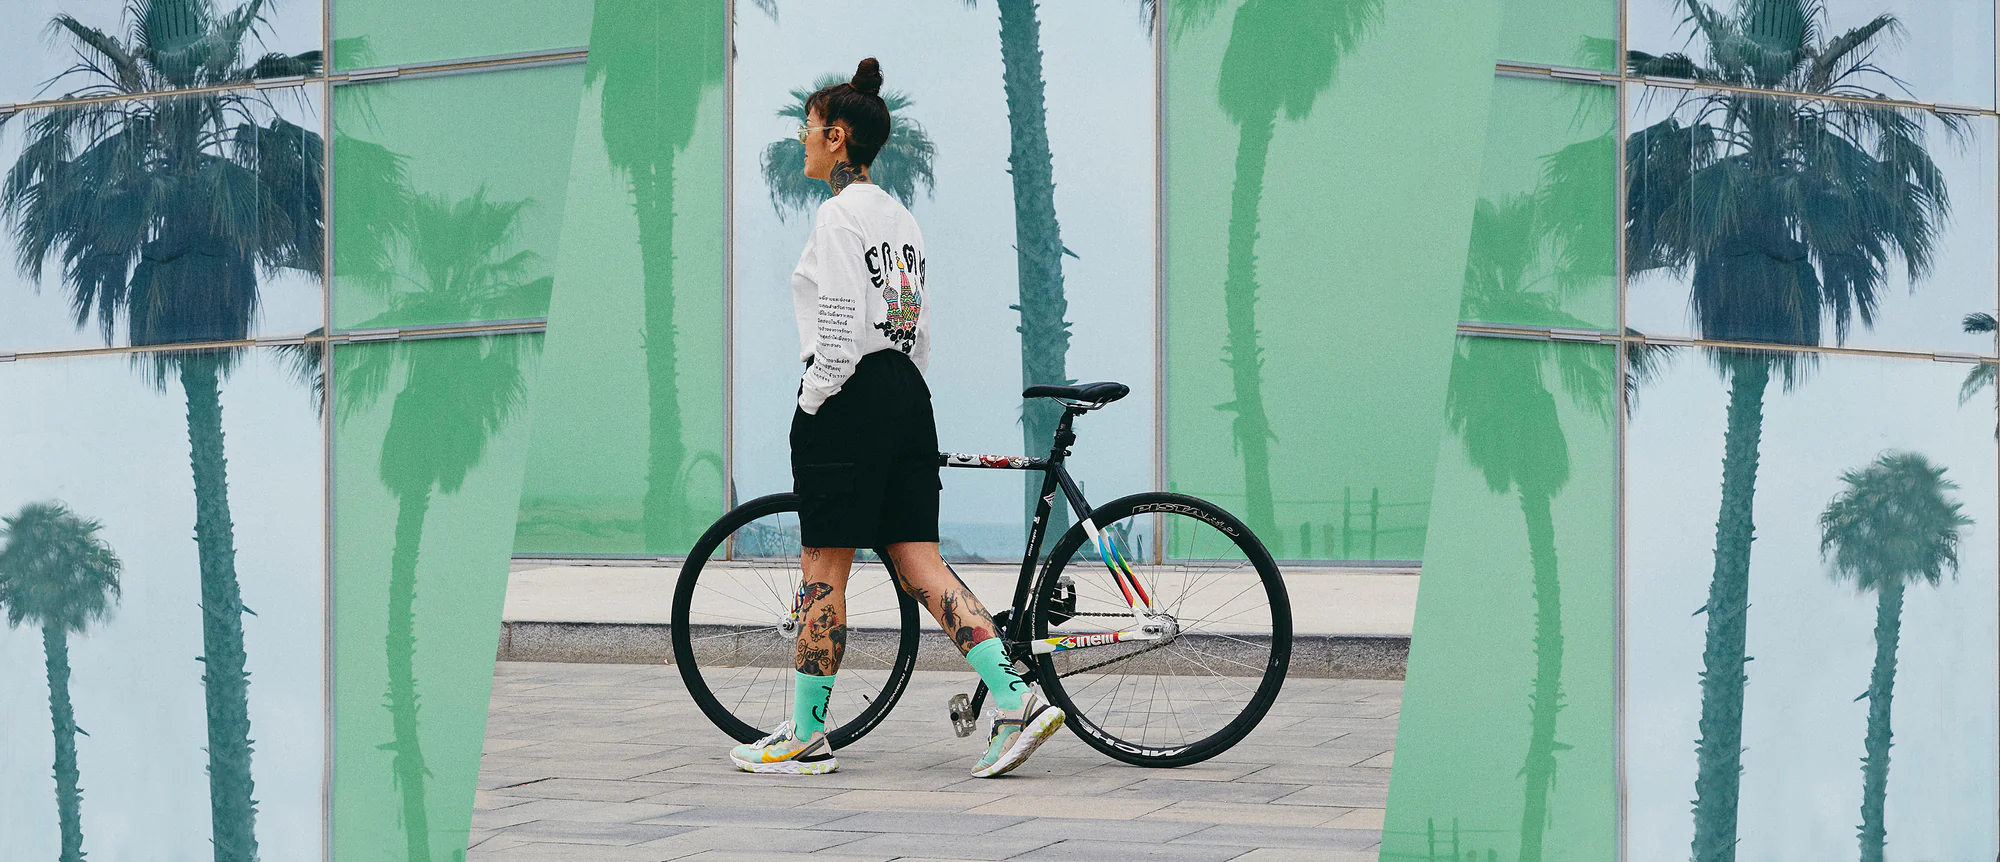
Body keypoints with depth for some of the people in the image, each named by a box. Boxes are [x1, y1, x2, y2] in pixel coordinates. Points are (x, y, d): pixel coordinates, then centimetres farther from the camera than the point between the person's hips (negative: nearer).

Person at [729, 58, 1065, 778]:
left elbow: (841, 323, -17)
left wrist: (813, 404, -10)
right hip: (908, 395, 9)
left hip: (850, 396, -9)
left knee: (824, 571, 0)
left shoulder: (840, 213, -10)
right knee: (919, 564, 5)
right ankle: (1019, 701, -7)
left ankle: (806, 738, 7)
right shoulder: (900, 218, 17)